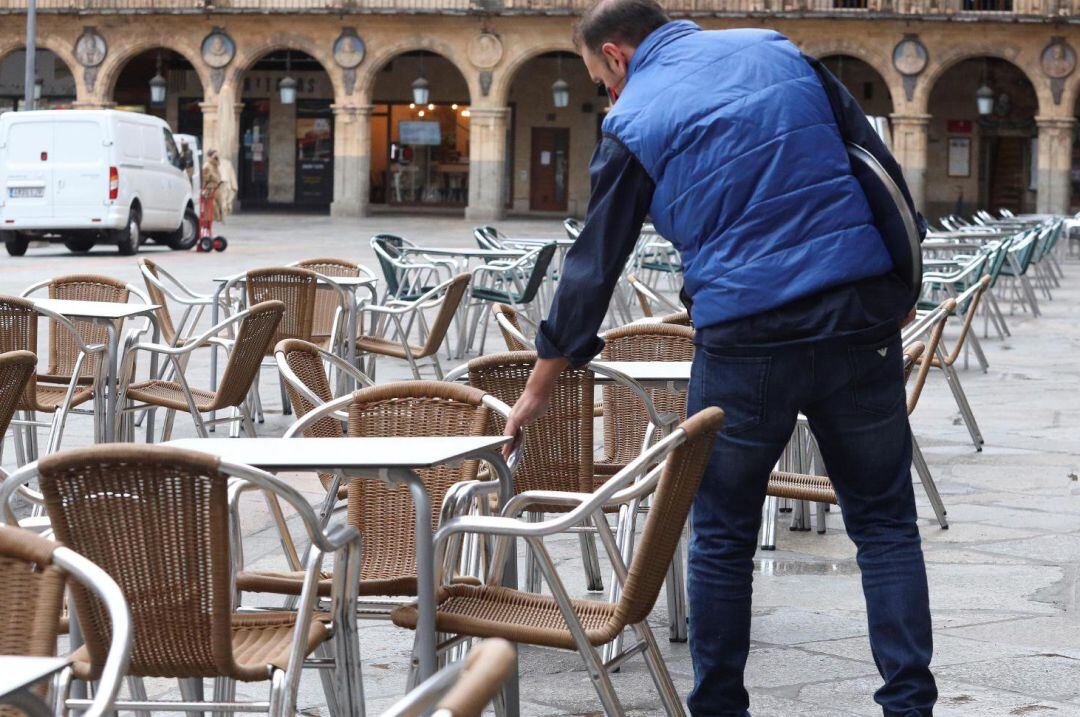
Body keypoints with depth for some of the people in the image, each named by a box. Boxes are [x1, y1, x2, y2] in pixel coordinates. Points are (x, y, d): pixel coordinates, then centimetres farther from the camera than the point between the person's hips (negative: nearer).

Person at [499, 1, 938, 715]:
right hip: (862, 321, 3)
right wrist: (898, 292, 16)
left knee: (723, 537, 12)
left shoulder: (632, 123, 1)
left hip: (745, 339, -3)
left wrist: (538, 391, 14)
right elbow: (883, 167, 9)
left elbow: (592, 268, 5)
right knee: (884, 522, 9)